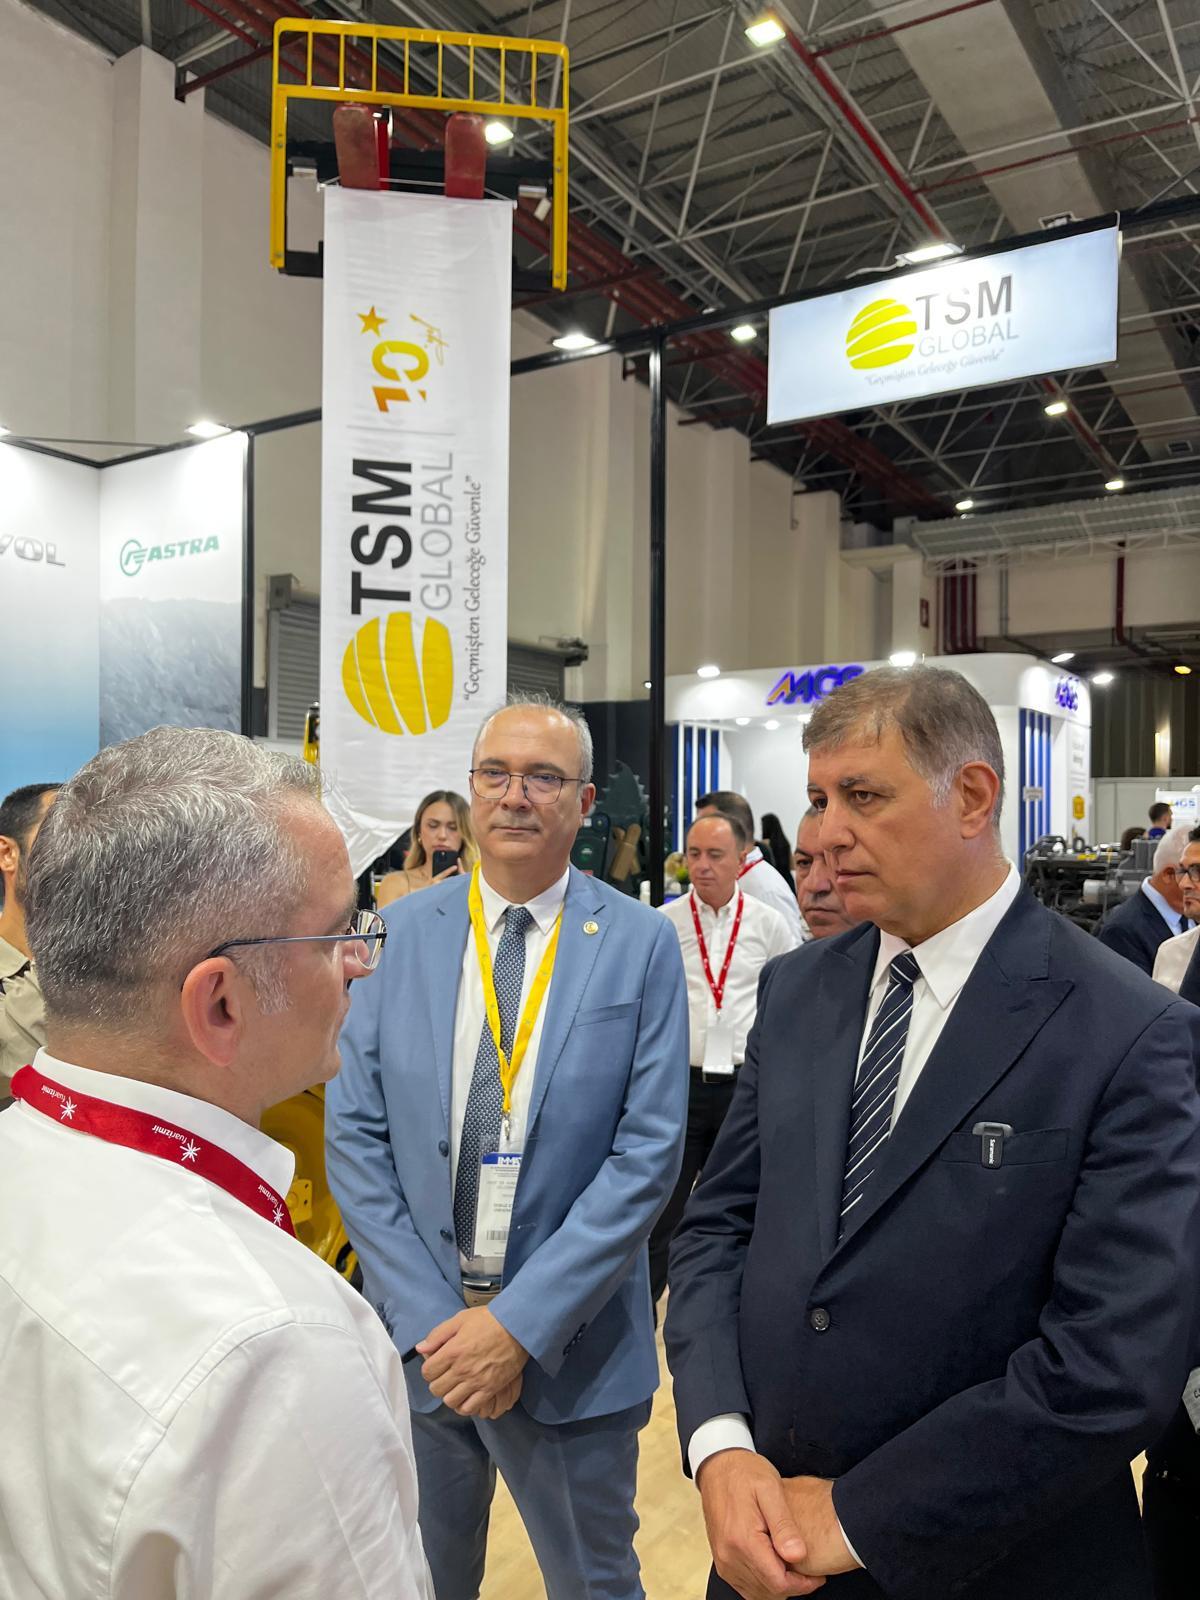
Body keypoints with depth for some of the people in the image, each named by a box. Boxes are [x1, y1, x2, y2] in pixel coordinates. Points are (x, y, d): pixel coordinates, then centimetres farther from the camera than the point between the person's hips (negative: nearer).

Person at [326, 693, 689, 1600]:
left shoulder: (642, 945, -8)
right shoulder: (404, 932, -3)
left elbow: (648, 1152, -11)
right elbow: (356, 1133, -3)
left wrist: (520, 1323, -14)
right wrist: (430, 1316, -10)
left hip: (570, 1347, -1)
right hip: (417, 1330, 2)